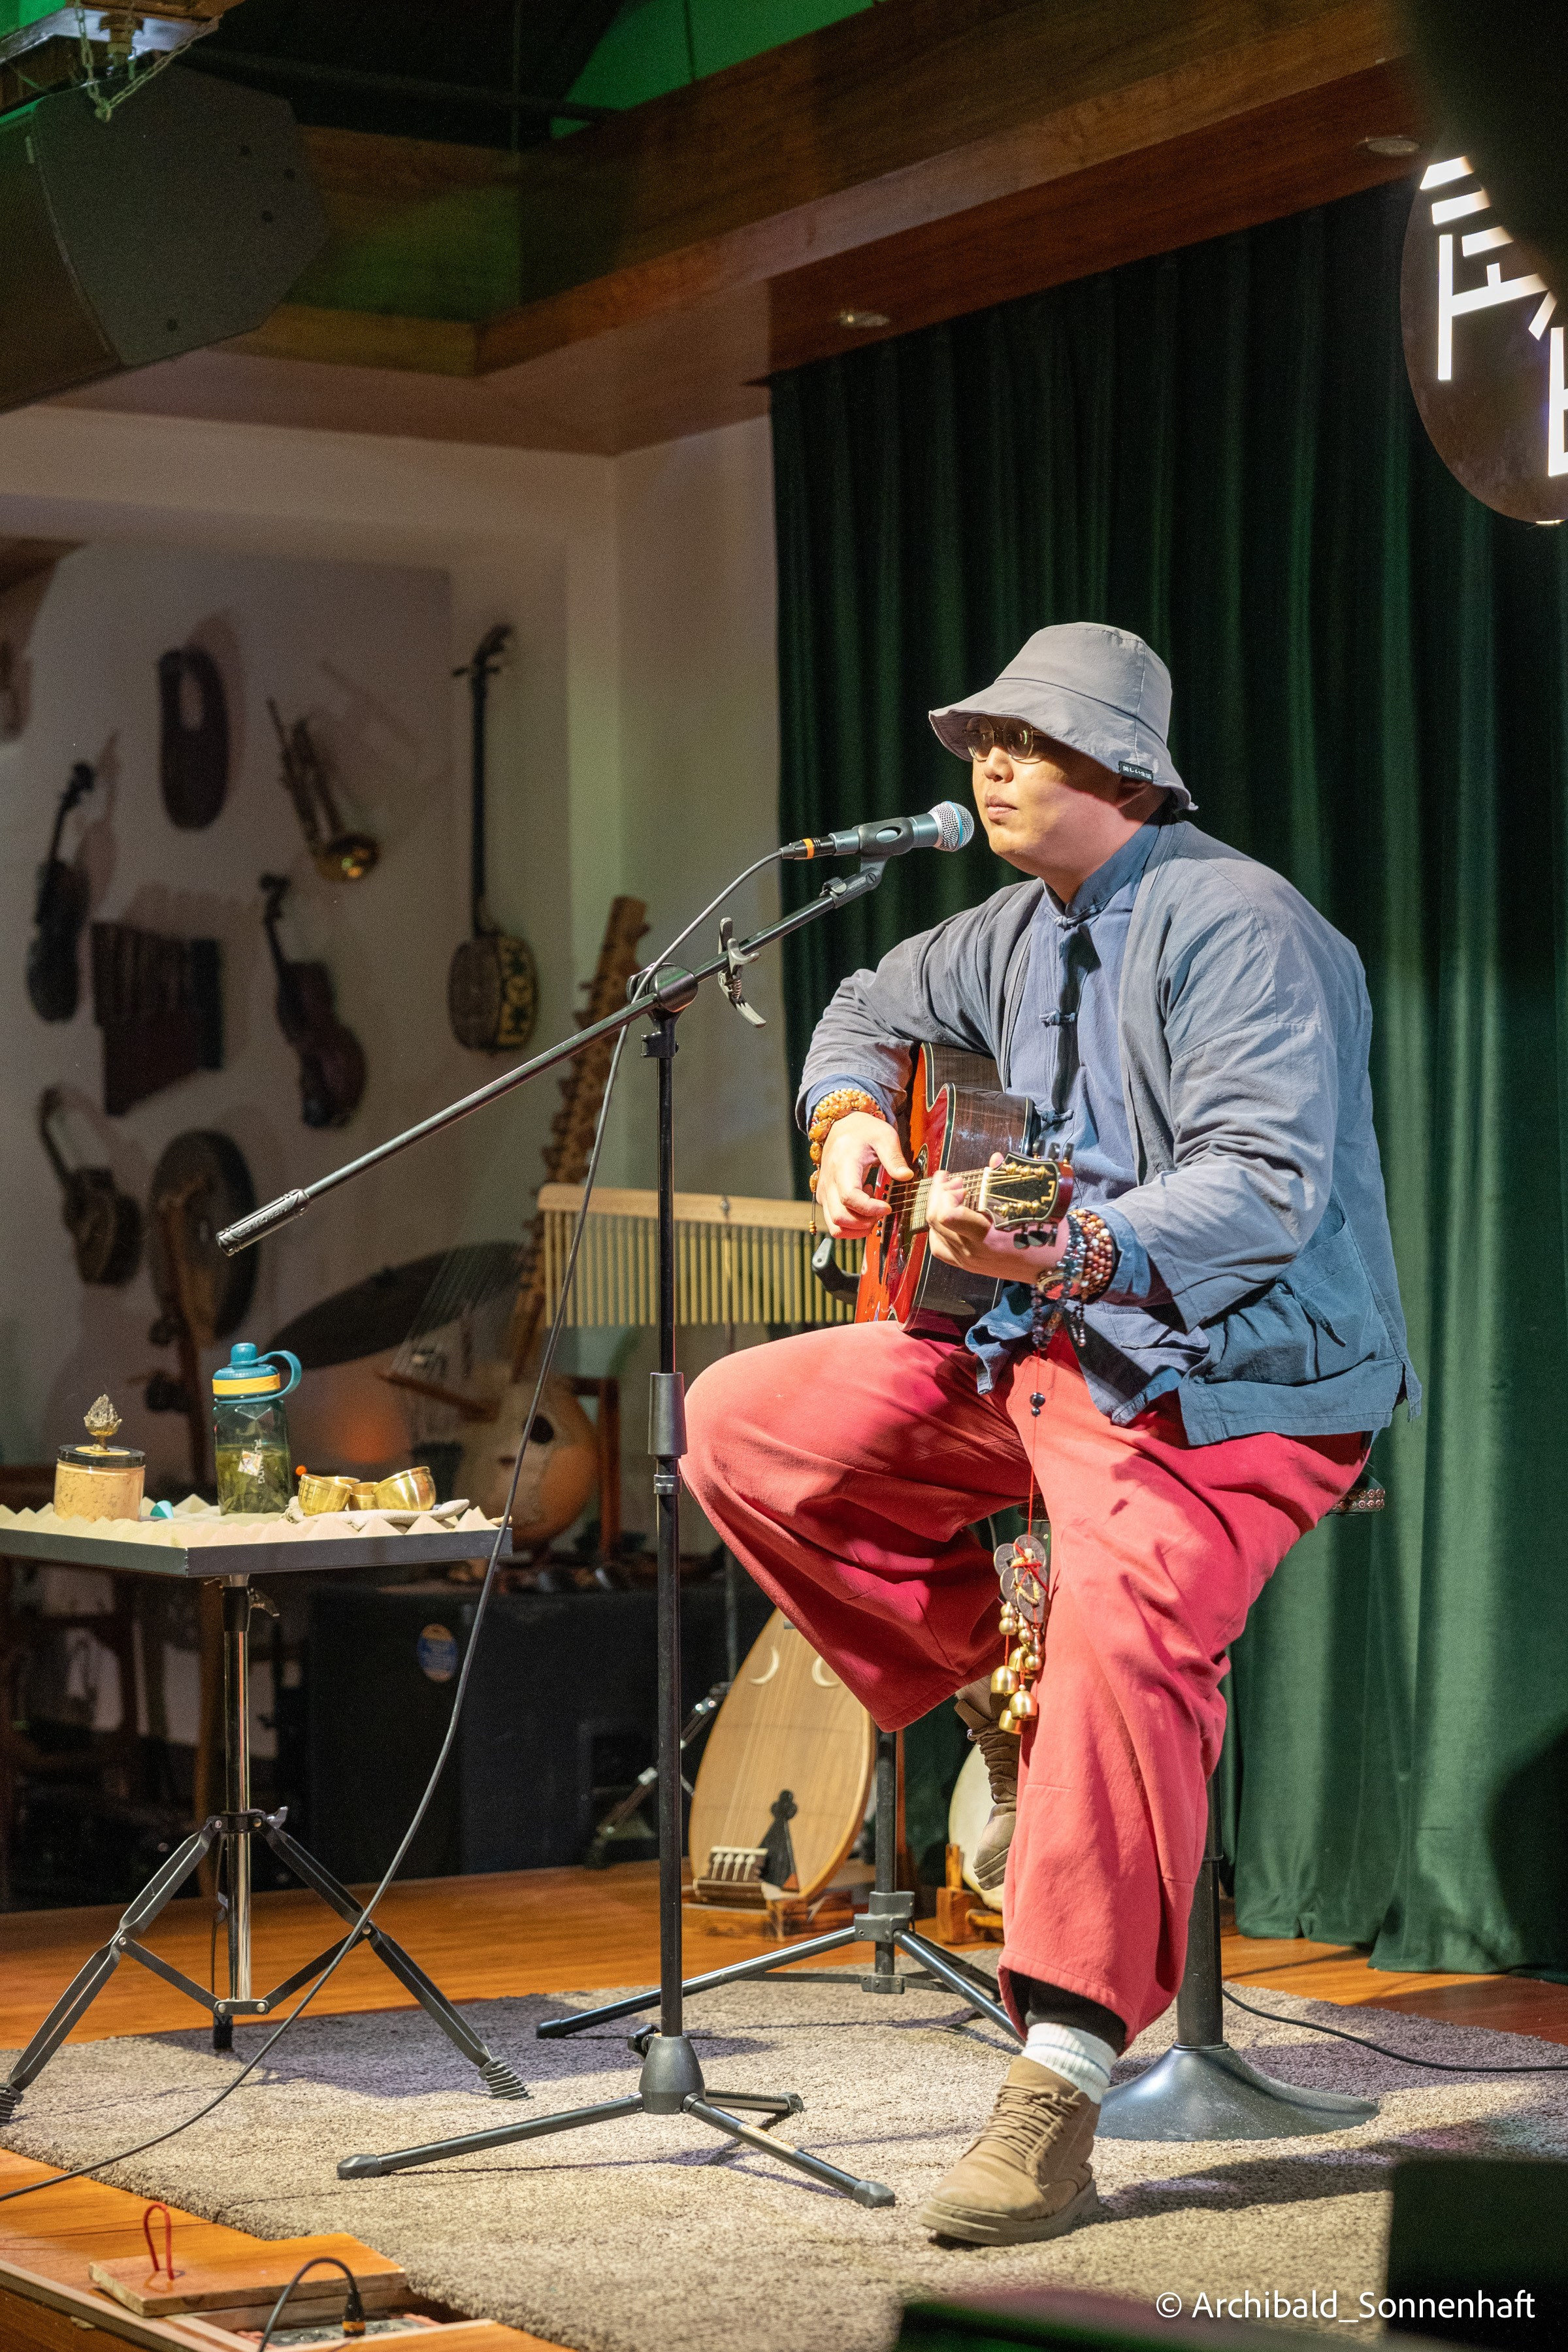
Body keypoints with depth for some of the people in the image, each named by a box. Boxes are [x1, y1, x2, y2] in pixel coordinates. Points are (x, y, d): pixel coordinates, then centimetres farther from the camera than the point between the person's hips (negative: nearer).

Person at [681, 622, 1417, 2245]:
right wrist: (847, 1120, 11)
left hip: (1232, 1377, -9)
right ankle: (1004, 1705, 9)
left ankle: (1064, 2074, -30)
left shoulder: (1234, 926, -14)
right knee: (739, 1425, 2)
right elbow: (875, 1007, 34)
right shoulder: (1021, 931, 13)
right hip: (1040, 1349, 9)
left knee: (1123, 1628, -34)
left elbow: (1270, 1186, -26)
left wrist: (1077, 1251, -41)